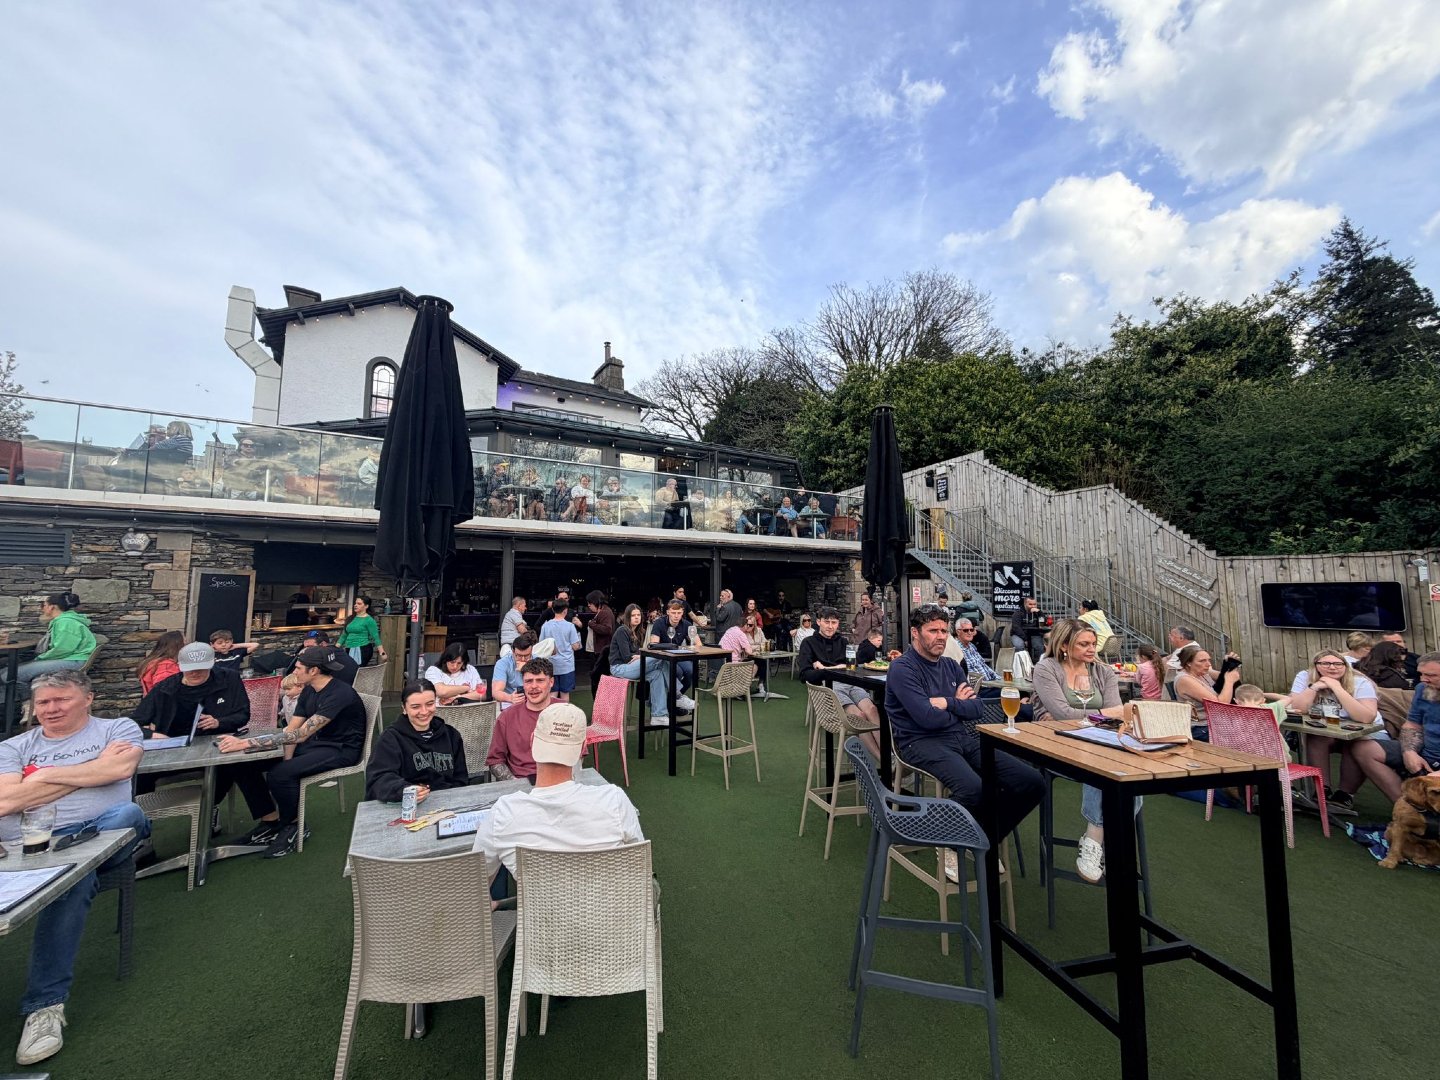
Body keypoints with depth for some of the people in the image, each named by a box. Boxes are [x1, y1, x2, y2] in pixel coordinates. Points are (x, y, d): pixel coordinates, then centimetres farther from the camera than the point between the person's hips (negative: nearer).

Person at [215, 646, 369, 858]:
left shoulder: (339, 694, -26)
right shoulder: (308, 691, 4)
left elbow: (300, 735, -31)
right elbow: (291, 729, 3)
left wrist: (245, 743, -33)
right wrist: (287, 760, -15)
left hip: (341, 750, -9)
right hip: (314, 744, 9)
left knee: (280, 774, -30)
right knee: (244, 763, -3)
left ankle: (292, 827, -2)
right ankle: (270, 821, 9)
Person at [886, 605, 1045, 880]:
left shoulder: (951, 666, 16)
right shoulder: (902, 669, -8)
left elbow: (976, 709, 7)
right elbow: (928, 718, -18)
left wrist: (947, 703, -10)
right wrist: (958, 705, 0)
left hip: (964, 739, 8)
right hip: (923, 742, -8)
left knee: (1033, 783, -6)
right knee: (972, 787, -35)